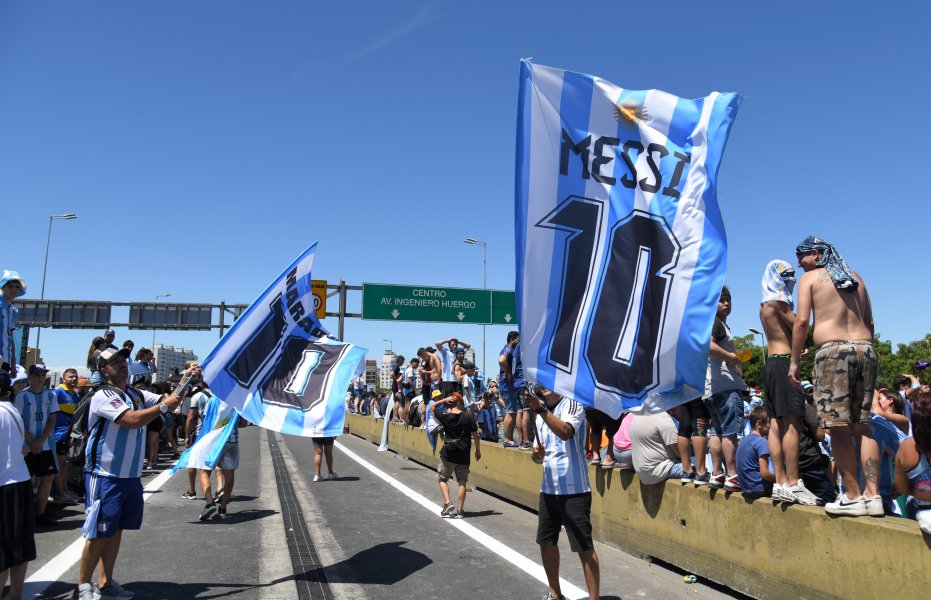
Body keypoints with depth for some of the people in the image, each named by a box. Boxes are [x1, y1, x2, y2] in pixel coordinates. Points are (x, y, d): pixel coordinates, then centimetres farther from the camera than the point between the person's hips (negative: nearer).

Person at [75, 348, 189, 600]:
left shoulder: (138, 395, 9)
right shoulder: (102, 396, -14)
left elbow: (169, 400, 10)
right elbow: (133, 420, -24)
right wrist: (164, 407, -16)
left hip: (131, 476, 7)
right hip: (105, 477, -7)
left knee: (116, 531, 14)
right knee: (99, 534, 0)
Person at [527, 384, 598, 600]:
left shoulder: (572, 404, -9)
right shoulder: (541, 416, 12)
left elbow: (565, 432, -30)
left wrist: (541, 408, -41)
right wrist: (536, 454, -7)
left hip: (574, 490, -8)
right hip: (548, 489, 8)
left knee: (584, 547, -3)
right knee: (546, 542, 16)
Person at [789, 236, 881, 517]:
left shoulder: (810, 277, 4)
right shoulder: (856, 278, 22)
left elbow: (802, 320, -6)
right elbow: (869, 322, 20)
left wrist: (794, 361, -2)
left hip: (832, 349, -6)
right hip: (865, 349, 6)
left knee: (839, 427, -3)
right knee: (862, 425, 8)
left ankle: (853, 496, -2)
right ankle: (873, 496, 7)